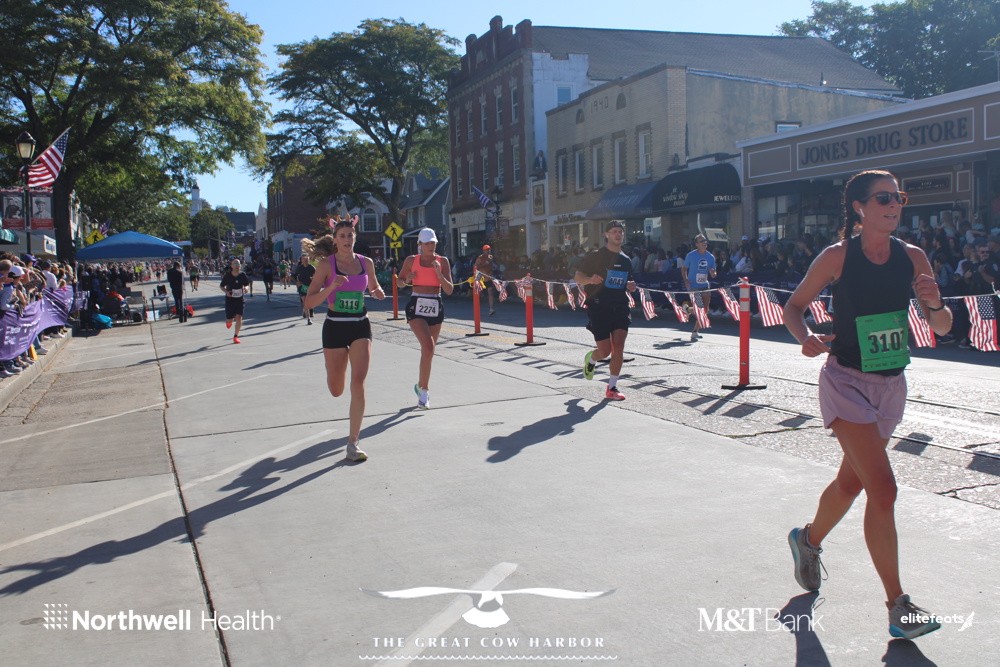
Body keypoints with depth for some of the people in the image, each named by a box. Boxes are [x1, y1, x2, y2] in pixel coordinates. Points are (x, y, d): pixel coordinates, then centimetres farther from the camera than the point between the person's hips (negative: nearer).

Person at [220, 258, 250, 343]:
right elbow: (222, 286, 2)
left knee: (239, 317, -11)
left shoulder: (242, 275, -5)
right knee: (230, 320, 5)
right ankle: (228, 322, 47)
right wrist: (226, 292, -18)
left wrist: (245, 288, -12)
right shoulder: (227, 276, -10)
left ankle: (236, 336, 3)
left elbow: (247, 284, 10)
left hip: (240, 299, 1)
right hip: (230, 299, -1)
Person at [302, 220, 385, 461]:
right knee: (336, 389, 9)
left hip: (360, 326, 1)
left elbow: (374, 287, 23)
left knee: (358, 383, -12)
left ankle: (353, 442, -5)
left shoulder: (366, 263, 4)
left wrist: (378, 292, -1)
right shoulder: (326, 264, -5)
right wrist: (331, 287, -24)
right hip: (335, 327, -1)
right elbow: (310, 301, -9)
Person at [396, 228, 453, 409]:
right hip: (416, 306, -3)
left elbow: (450, 290, 0)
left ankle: (421, 385, 34)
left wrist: (439, 273, -15)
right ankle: (424, 390, -14)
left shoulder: (442, 261, 4)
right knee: (428, 346, -23)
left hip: (436, 308, 3)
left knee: (428, 350, 11)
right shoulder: (411, 260, 2)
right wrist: (406, 280, -10)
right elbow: (398, 282, 13)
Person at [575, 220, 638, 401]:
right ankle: (590, 359, 34)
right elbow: (577, 277, -5)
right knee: (605, 351, -3)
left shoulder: (626, 260, 14)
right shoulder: (596, 256, -3)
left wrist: (629, 286, 3)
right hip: (599, 307, -4)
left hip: (620, 307, 4)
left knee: (618, 348, -7)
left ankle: (612, 388, 4)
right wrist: (590, 279, -26)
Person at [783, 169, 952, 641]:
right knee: (883, 488, -14)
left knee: (851, 482, 19)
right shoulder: (837, 256, -11)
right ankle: (898, 606, -1)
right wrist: (806, 337, -23)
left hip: (891, 386, 5)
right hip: (846, 382, -5)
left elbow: (942, 327, 2)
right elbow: (793, 307, -2)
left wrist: (934, 305, -20)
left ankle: (808, 539, 47)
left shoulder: (912, 258, 0)